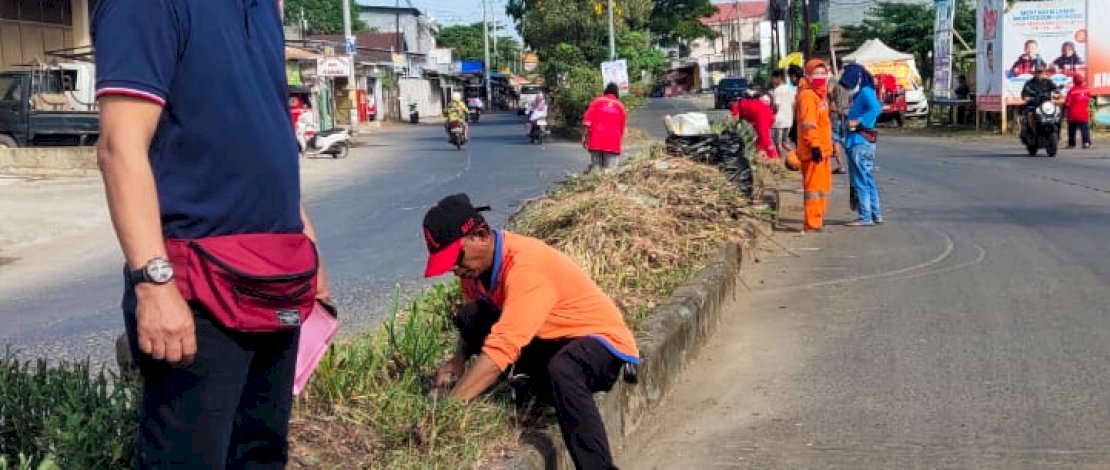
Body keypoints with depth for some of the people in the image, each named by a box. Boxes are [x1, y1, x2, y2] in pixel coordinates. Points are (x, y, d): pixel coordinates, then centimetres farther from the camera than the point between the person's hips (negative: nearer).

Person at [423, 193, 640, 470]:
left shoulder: (525, 267, -30)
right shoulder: (477, 260, -4)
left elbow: (501, 349, -38)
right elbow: (476, 323, 12)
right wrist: (459, 359, -10)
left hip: (600, 339, -8)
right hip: (548, 341, 8)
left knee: (561, 370, -42)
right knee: (470, 317, -10)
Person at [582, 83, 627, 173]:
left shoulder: (597, 101, 8)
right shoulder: (620, 106, 10)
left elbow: (587, 121, 0)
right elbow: (622, 127, 13)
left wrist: (585, 135, 3)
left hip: (596, 142, 0)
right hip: (613, 143, 0)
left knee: (595, 169, 4)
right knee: (609, 171, -4)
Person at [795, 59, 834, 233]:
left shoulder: (820, 94, 20)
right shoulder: (807, 96, -13)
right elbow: (808, 123, -21)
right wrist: (814, 145, -26)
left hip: (822, 148, 10)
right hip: (814, 149, -10)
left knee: (823, 185, 17)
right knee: (814, 185, -9)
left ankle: (818, 218, 26)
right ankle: (812, 223, -7)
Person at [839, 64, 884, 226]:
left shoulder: (865, 92, -11)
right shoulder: (861, 95, 17)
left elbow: (876, 109, -28)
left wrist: (858, 122, -24)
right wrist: (852, 122, 6)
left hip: (859, 144, -10)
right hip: (866, 144, 10)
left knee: (860, 181, -5)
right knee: (868, 180, 15)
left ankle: (865, 217, -1)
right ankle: (876, 214, 21)